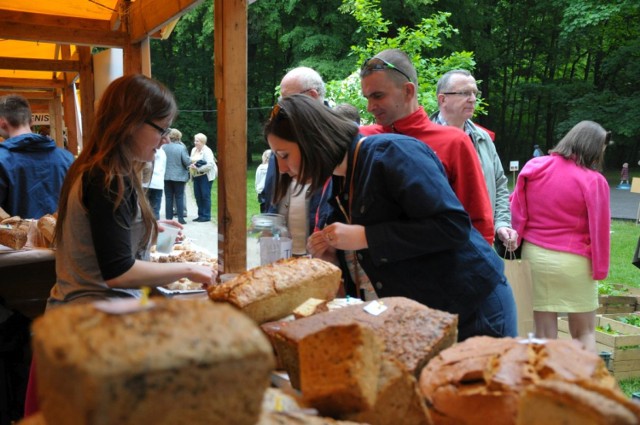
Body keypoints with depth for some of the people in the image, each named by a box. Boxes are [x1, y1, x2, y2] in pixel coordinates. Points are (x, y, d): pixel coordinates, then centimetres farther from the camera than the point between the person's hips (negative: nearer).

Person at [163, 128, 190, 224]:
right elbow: (187, 161, -13)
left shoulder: (163, 147, -4)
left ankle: (168, 218, 11)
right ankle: (180, 218, 3)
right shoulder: (181, 147, -13)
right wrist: (189, 166, 8)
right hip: (179, 176, -3)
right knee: (179, 197, 5)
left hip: (166, 176, 3)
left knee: (168, 197, 9)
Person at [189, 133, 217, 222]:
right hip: (196, 176, 7)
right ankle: (201, 215, 16)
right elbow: (190, 160, 18)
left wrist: (198, 168, -22)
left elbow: (210, 164, -19)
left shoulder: (207, 151, -10)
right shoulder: (193, 150, 13)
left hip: (205, 175, -7)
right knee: (197, 195, 7)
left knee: (205, 195, -5)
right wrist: (191, 165, -5)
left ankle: (206, 216, 1)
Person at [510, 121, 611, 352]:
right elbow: (599, 229, -8)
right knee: (585, 332, 15)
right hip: (573, 263, -3)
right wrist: (599, 269, 2)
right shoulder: (594, 181, -11)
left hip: (533, 255, 4)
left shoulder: (534, 167, 0)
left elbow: (516, 211, 3)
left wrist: (517, 243, 13)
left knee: (544, 333, 12)